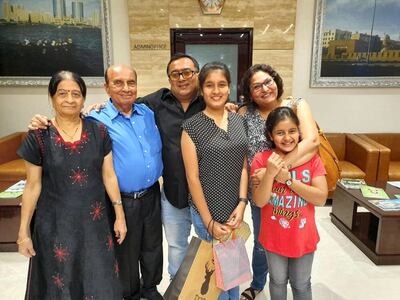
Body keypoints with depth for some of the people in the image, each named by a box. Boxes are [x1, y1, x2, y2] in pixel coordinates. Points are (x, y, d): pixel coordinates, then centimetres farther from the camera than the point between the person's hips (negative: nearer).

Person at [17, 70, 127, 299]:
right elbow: (33, 186, -2)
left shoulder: (99, 132, -4)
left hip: (94, 221, 1)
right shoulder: (38, 137, -7)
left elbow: (109, 176, 1)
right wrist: (24, 231, 0)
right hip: (55, 224, -1)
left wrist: (120, 215, 3)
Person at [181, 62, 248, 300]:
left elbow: (243, 166, 5)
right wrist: (209, 221, -11)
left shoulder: (239, 121, 2)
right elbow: (193, 177, -12)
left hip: (234, 209, 5)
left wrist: (242, 203, -6)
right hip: (207, 211, -4)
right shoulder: (191, 127, -13)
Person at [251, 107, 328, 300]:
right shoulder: (261, 159, -12)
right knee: (278, 281, 22)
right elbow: (259, 201, -16)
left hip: (303, 236, 1)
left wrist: (287, 179, -25)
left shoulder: (312, 158, -9)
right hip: (274, 236, 0)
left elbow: (321, 198, -17)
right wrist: (270, 173, -31)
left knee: (301, 284, 21)